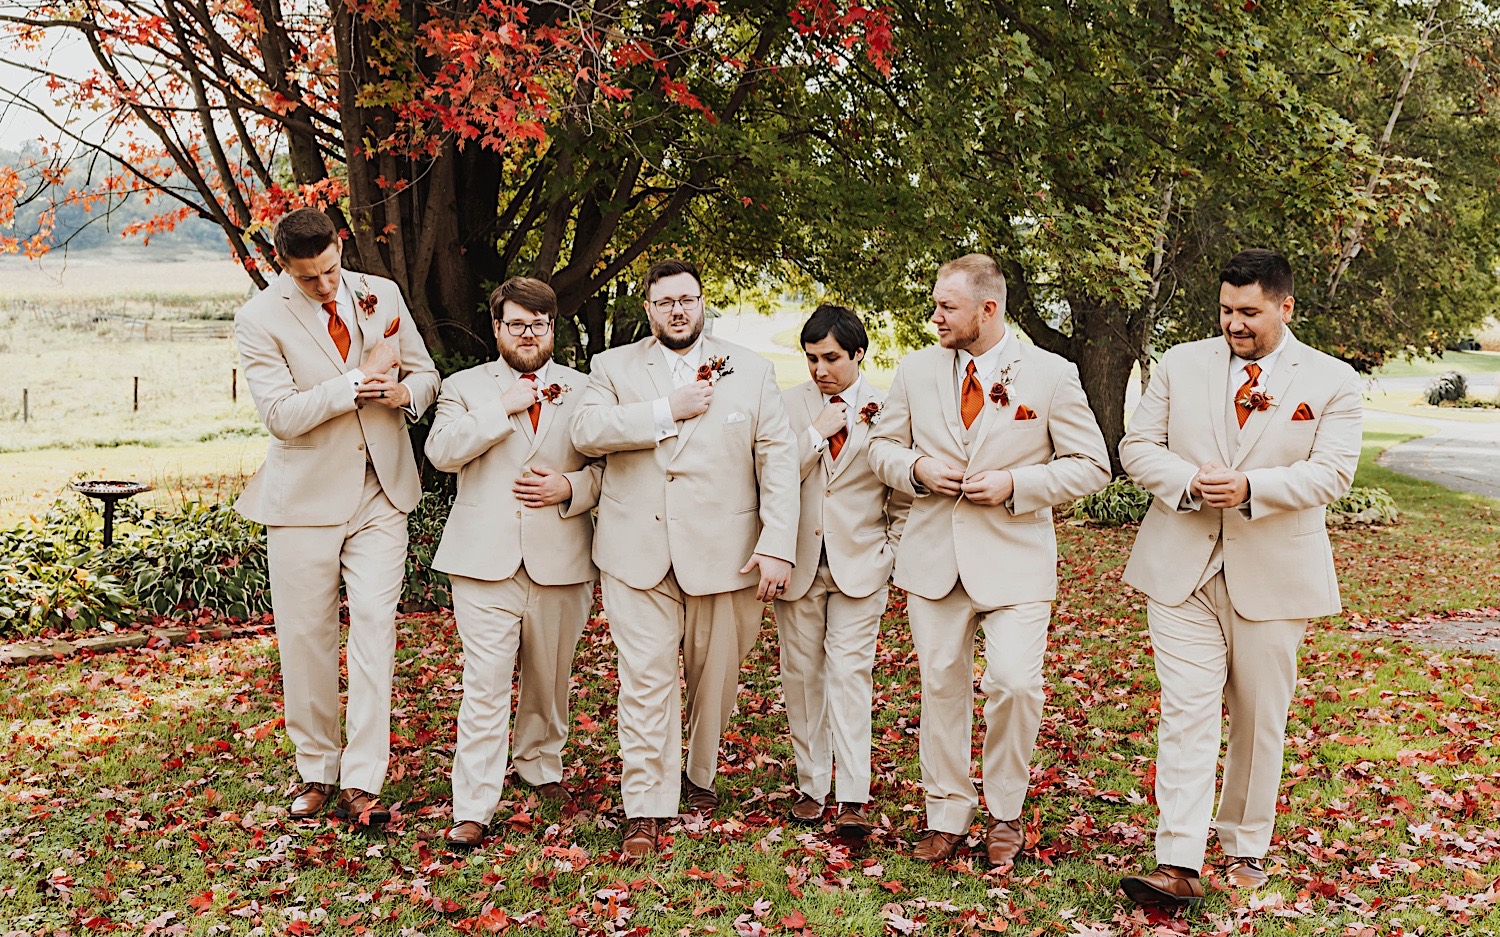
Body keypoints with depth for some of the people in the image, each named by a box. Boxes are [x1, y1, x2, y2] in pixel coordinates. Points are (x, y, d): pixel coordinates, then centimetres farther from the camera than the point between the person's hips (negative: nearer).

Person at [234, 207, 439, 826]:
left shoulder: (382, 295, 5)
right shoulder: (259, 320, -7)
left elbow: (425, 373, 13)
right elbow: (282, 414, -16)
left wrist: (405, 392, -11)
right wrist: (358, 382, -19)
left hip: (381, 492, 2)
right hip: (304, 496, -2)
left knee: (374, 624, -7)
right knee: (306, 636, 6)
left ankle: (361, 782, -4)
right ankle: (315, 770, 23)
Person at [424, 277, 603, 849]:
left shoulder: (584, 390, 11)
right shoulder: (464, 387, 9)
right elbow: (442, 451, -9)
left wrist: (569, 488, -11)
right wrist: (505, 408, -12)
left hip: (560, 563, 2)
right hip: (485, 564, -2)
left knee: (550, 678, 14)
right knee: (484, 686, -7)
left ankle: (539, 764, 37)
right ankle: (472, 808, -2)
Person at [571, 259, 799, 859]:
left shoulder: (750, 370, 9)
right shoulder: (614, 367, 10)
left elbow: (778, 457, 2)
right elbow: (586, 431, -8)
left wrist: (778, 545, -8)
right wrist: (669, 410, -12)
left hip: (724, 552, 1)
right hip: (638, 551, 0)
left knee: (715, 677, 10)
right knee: (645, 681, -5)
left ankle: (700, 777, 31)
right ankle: (645, 811, 2)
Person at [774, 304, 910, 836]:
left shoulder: (885, 410, 0)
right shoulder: (790, 404, 3)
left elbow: (903, 495, 6)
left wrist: (890, 553, 1)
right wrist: (818, 432, -13)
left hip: (859, 566, -2)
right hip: (798, 562, 2)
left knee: (850, 674, -7)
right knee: (801, 674, 7)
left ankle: (852, 800, -7)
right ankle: (810, 786, 18)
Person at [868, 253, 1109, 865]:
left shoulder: (1050, 375, -4)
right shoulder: (917, 371, 6)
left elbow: (1091, 466, -1)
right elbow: (882, 447, 15)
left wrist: (1016, 484, -14)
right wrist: (916, 467, -8)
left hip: (1013, 559, -3)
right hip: (934, 556, 3)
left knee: (1014, 682, -13)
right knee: (941, 686, 8)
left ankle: (1004, 814, 11)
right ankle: (946, 816, 24)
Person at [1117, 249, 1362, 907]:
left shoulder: (1331, 381, 1)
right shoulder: (1181, 364, 7)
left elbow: (1331, 472, -8)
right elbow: (1137, 447, 4)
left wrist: (1250, 488, -23)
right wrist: (1190, 480, -15)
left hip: (1273, 576, 0)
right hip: (1182, 570, 0)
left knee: (1260, 721, 11)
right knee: (1186, 716, -6)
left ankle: (1245, 849, 27)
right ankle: (1178, 866, -8)